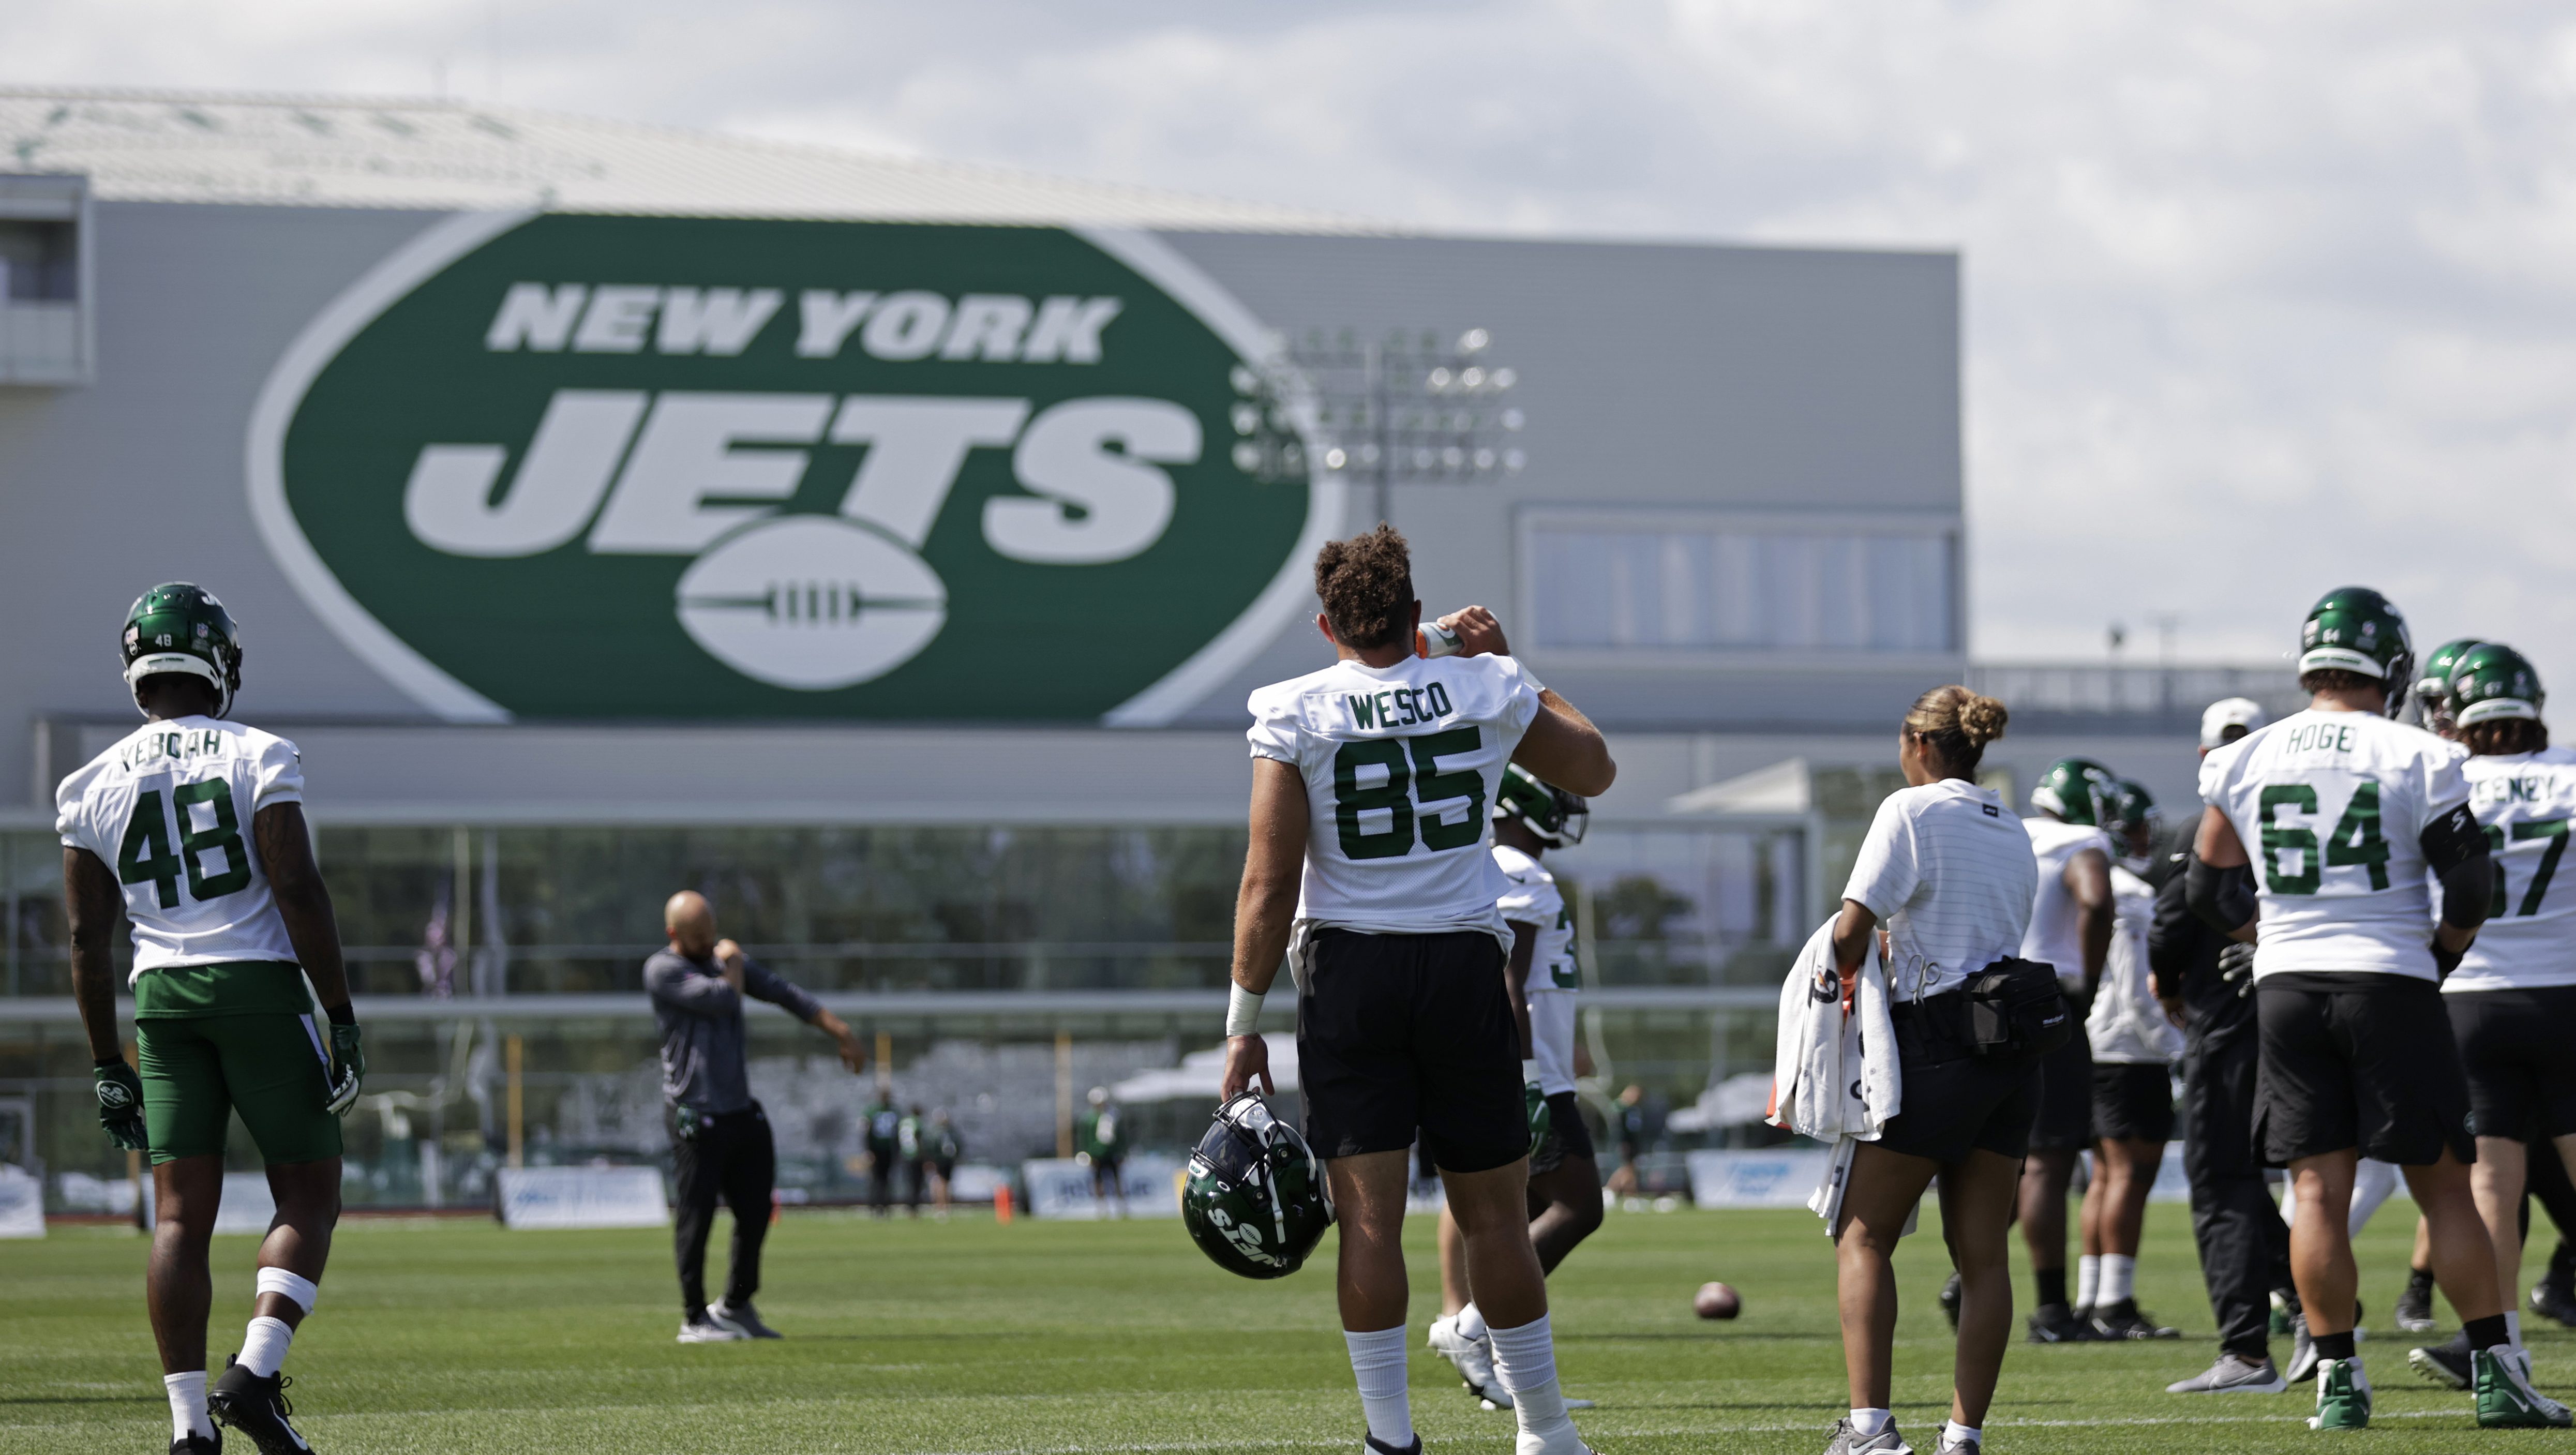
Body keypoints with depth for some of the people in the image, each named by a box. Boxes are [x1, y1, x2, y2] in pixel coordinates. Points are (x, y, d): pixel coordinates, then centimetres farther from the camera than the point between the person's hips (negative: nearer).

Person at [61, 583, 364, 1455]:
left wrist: (110, 1067, 15)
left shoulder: (94, 787, 7)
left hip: (162, 996, 4)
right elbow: (298, 892, -11)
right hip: (262, 987, -3)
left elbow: (90, 942, 8)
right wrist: (342, 1018, -6)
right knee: (308, 1195, 6)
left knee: (181, 1217, 3)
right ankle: (255, 1371, -12)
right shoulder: (257, 759, -4)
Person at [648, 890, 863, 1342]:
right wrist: (732, 962, 0)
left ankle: (736, 1306, 23)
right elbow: (724, 999, -19)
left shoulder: (724, 959, 15)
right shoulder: (662, 970, -7)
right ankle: (694, 1320, 5)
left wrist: (837, 1029, 2)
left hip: (741, 1112, 7)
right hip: (695, 1114, -7)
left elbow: (783, 993, 10)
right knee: (696, 1217, -3)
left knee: (756, 1211, 9)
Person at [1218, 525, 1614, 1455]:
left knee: (1369, 1214, -1)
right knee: (1494, 1214, 9)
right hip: (1464, 965, 1)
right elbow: (1594, 770, 23)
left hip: (1349, 970, -1)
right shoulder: (1486, 691, 3)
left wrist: (1244, 1021, -1)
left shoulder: (1294, 715, -3)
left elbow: (1270, 885, -6)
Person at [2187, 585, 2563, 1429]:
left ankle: (2338, 1381, 2)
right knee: (2443, 1185, 3)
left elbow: (2211, 892, 11)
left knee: (2319, 1190, 4)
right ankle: (2496, 1373, 3)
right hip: (2392, 984, -2)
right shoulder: (2416, 758, -5)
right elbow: (2470, 882, -2)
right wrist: (2442, 956, 15)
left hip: (2286, 984, 2)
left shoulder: (2245, 763, 4)